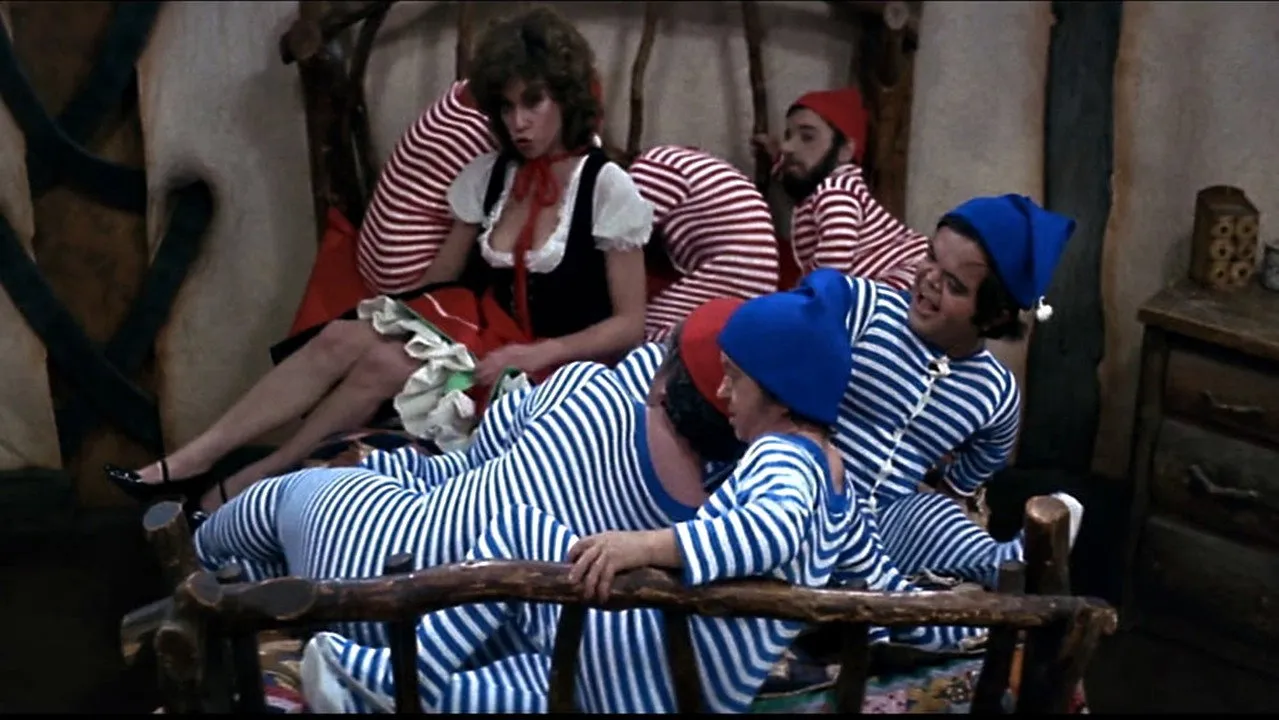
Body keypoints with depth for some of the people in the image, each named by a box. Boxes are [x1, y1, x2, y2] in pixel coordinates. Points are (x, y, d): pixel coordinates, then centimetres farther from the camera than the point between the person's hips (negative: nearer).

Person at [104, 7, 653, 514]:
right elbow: (440, 281, 12)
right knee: (340, 339, -21)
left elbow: (629, 326, -11)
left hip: (545, 366, -5)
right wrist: (395, 319, -6)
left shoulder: (607, 187, -11)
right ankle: (191, 459, -17)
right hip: (478, 331, 6)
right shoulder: (487, 176, 6)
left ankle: (258, 479, -13)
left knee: (383, 364, -28)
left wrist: (534, 354, -21)